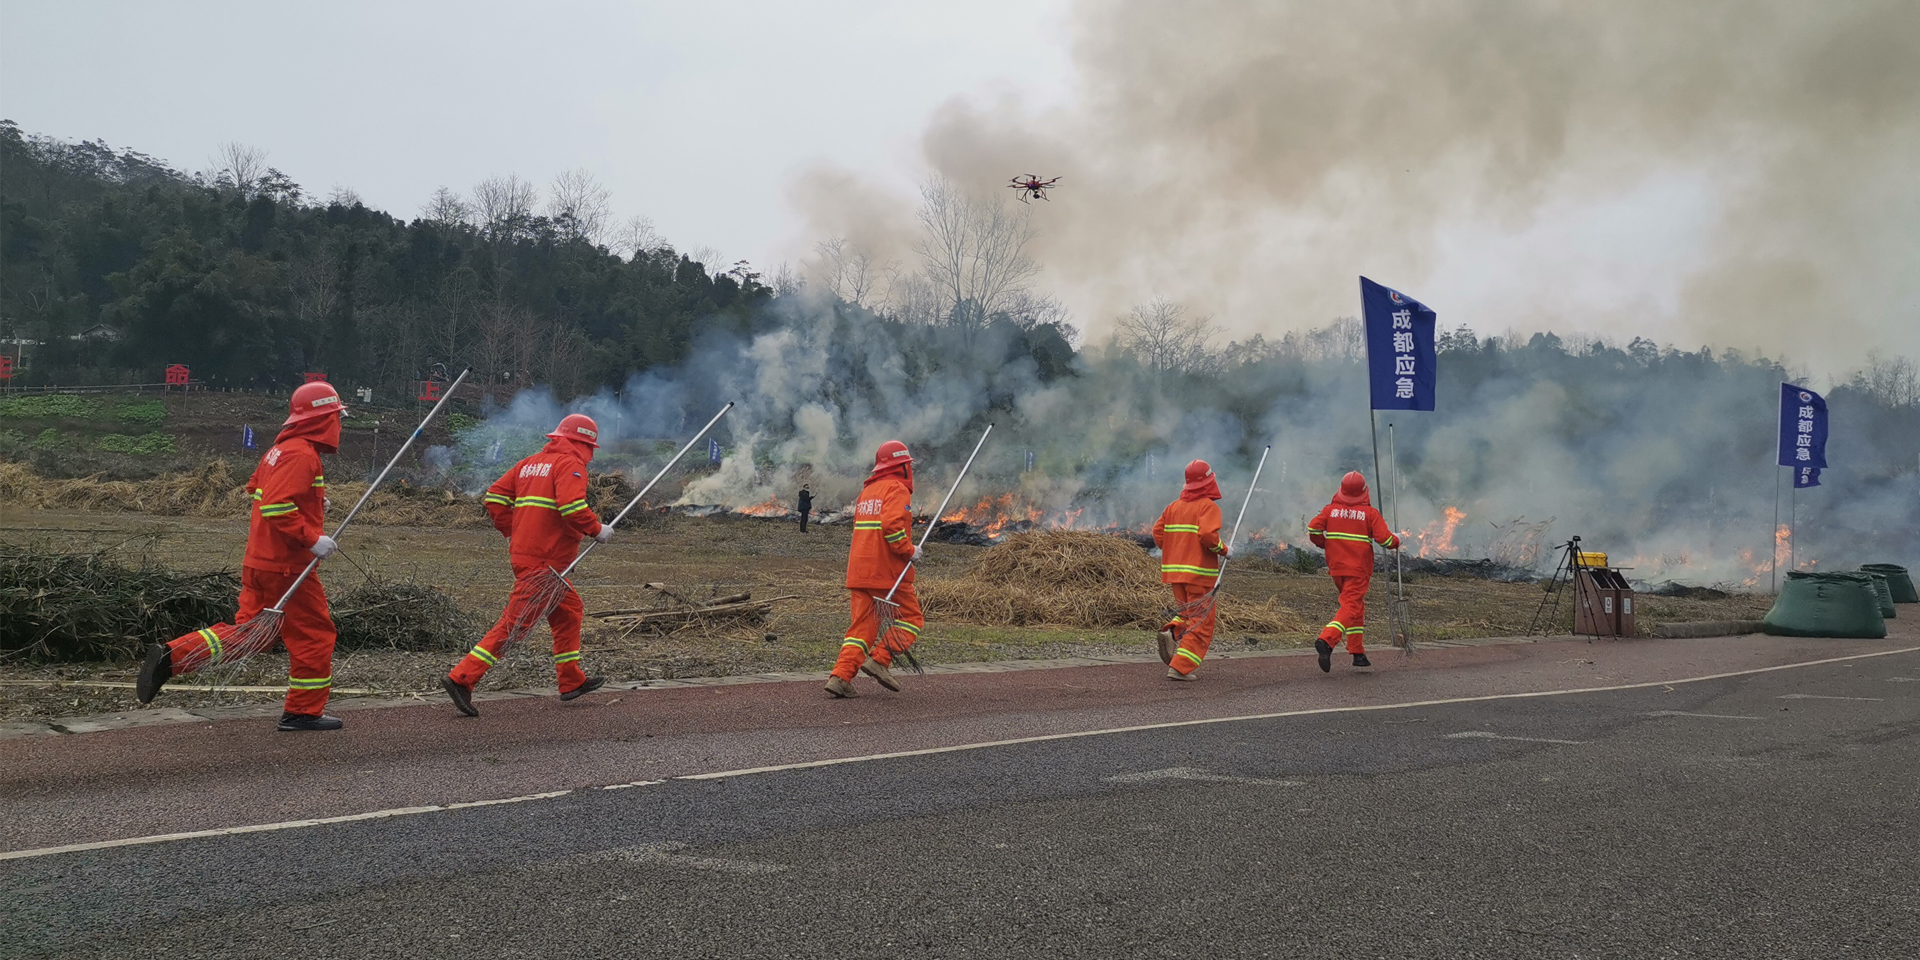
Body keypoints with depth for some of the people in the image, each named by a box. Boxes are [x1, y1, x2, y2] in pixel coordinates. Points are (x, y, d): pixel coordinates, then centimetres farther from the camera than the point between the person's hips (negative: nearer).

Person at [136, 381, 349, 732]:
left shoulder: (280, 449, 14)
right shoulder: (302, 455, -18)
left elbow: (255, 490, 25)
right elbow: (276, 507, -26)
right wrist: (312, 539, -23)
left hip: (261, 560, 9)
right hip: (287, 565, -9)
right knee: (314, 634, 4)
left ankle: (170, 656, 2)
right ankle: (304, 712, 12)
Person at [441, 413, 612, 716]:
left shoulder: (531, 463, 18)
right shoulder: (570, 464, -7)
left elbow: (495, 496, 15)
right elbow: (572, 506, -23)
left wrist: (512, 533, 20)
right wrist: (597, 530, -10)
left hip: (523, 551, 10)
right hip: (543, 560, -10)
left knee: (570, 610, 21)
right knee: (515, 622, -10)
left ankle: (572, 681, 27)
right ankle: (462, 677, -13)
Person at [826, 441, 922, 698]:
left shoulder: (867, 490, 21)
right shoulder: (897, 489, -7)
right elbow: (892, 524, -22)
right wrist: (909, 551, -12)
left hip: (860, 570, 8)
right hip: (887, 570, -8)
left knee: (862, 626, 8)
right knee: (912, 619, 5)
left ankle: (840, 676, -4)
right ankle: (879, 660, -6)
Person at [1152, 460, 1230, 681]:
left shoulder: (1174, 507, 10)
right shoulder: (1208, 506, -9)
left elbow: (1158, 533, 7)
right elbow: (1208, 535, -23)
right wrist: (1223, 549, -6)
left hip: (1174, 570, 6)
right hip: (1199, 572, -6)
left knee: (1187, 612, 24)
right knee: (1201, 623, 0)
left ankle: (1172, 632, -7)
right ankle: (1180, 668, -8)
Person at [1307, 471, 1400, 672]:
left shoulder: (1331, 509, 3)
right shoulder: (1370, 513, -5)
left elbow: (1313, 529, -5)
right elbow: (1384, 538, -11)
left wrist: (1324, 544, 14)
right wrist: (1396, 542, 11)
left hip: (1336, 567, 5)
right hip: (1358, 569, -5)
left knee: (1357, 605, 18)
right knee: (1350, 607, -10)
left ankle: (1358, 653, 18)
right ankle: (1326, 640, -33)